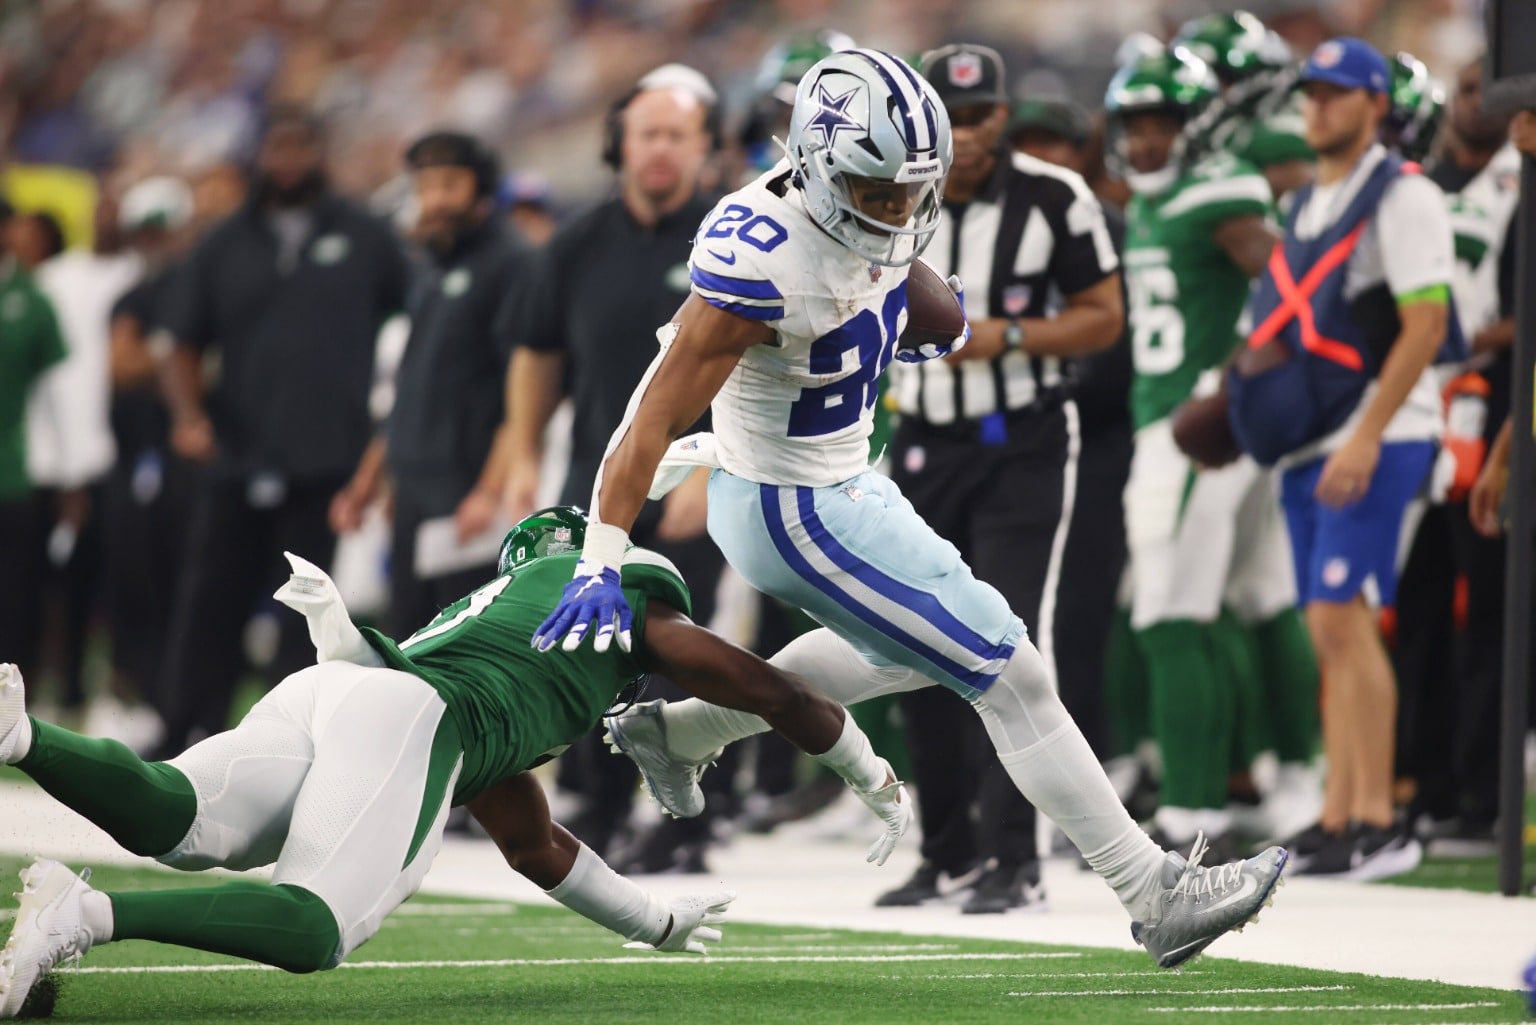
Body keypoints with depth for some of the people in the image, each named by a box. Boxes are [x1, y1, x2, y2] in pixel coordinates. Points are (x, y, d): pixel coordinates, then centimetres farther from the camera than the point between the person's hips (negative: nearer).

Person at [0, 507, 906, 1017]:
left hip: (320, 694, 7)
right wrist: (879, 782, 50)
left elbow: (538, 849, 54)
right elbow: (776, 695, 34)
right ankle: (88, 915, -42)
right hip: (403, 724, -7)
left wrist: (655, 921, 63)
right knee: (313, 928, -22)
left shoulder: (490, 611, 46)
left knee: (179, 826, -20)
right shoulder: (626, 589, 28)